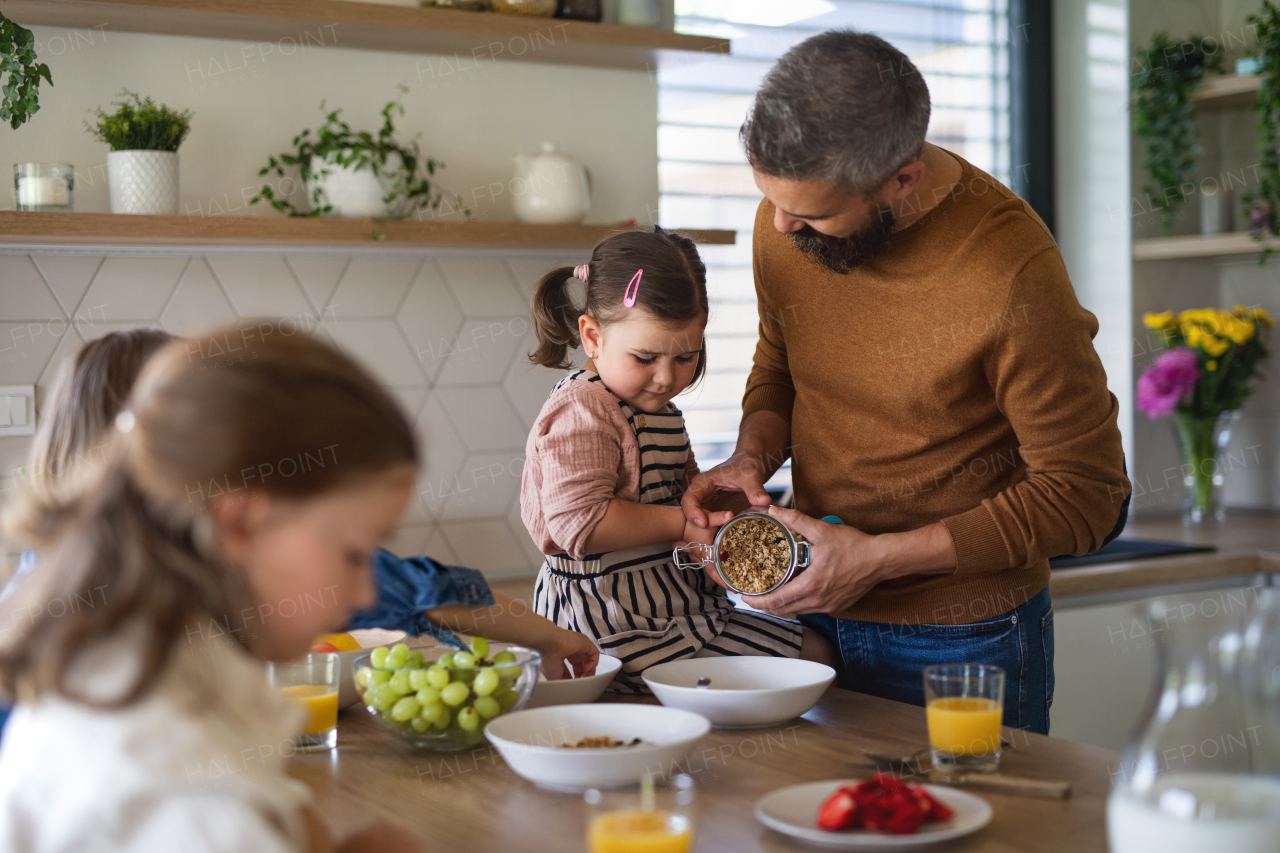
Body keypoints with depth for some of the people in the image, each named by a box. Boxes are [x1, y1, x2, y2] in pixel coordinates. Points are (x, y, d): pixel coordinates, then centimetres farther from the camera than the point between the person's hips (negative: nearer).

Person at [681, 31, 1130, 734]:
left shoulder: (1008, 274, -25)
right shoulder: (786, 217, -7)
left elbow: (1082, 495, -18)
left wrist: (882, 557, -20)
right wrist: (752, 458, -9)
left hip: (960, 645, -5)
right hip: (816, 617, 6)